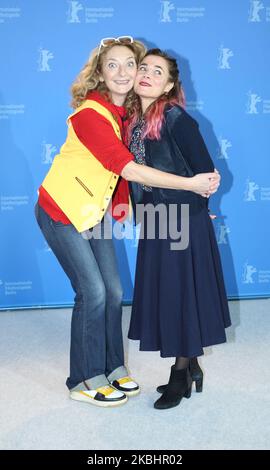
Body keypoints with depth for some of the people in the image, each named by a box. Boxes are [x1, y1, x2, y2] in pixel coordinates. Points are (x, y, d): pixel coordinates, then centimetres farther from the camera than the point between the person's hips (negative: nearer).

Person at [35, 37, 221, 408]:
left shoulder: (130, 112, 1)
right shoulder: (91, 114, -23)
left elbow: (126, 169, 6)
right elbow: (129, 169, -28)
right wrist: (191, 184, -26)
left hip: (94, 212, 7)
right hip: (62, 211, -7)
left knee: (113, 292, 6)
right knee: (93, 293, -6)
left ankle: (113, 368, 23)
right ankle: (86, 380, 11)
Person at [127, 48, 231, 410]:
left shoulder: (176, 119, -16)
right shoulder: (133, 120, 4)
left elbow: (205, 174, -14)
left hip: (183, 223, -7)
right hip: (154, 223, 7)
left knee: (180, 296, 4)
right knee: (161, 296, 14)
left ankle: (181, 375, 23)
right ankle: (190, 367, 33)